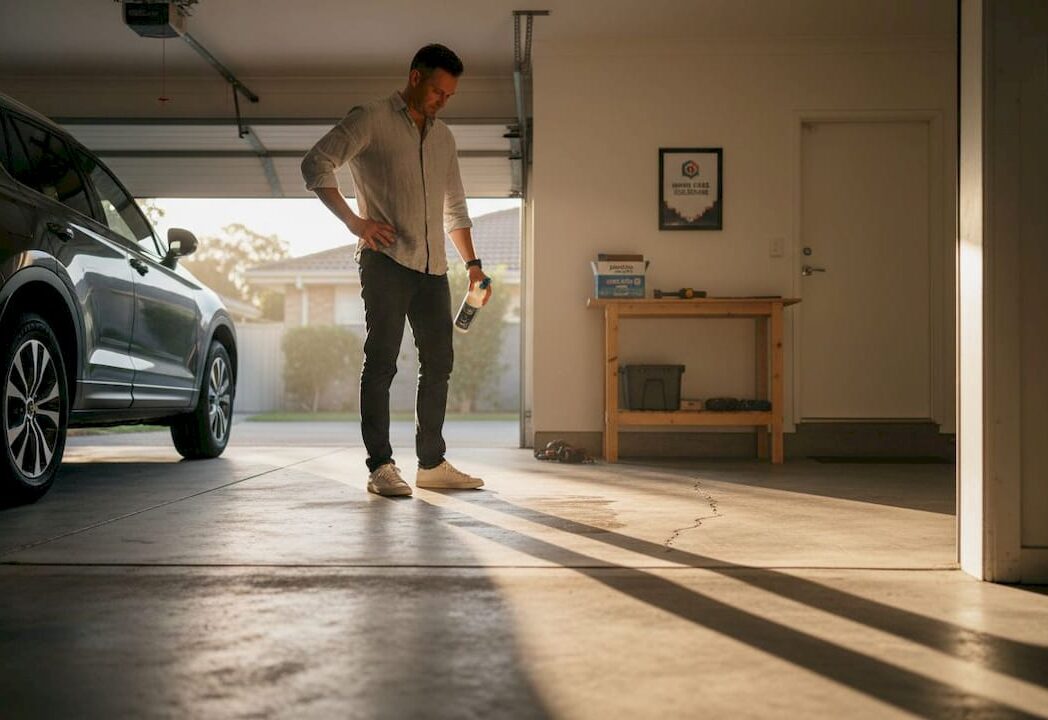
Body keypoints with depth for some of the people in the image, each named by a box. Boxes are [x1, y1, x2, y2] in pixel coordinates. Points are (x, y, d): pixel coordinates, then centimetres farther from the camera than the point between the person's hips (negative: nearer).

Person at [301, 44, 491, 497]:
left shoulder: (443, 138, 20)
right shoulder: (371, 121, 0)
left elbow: (454, 208, 26)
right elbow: (316, 164, -8)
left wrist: (472, 263, 17)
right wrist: (355, 221, -14)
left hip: (432, 266, 7)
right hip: (386, 260, -7)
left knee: (439, 362, 8)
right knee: (381, 362, -6)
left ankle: (432, 464, 17)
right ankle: (381, 467, -2)